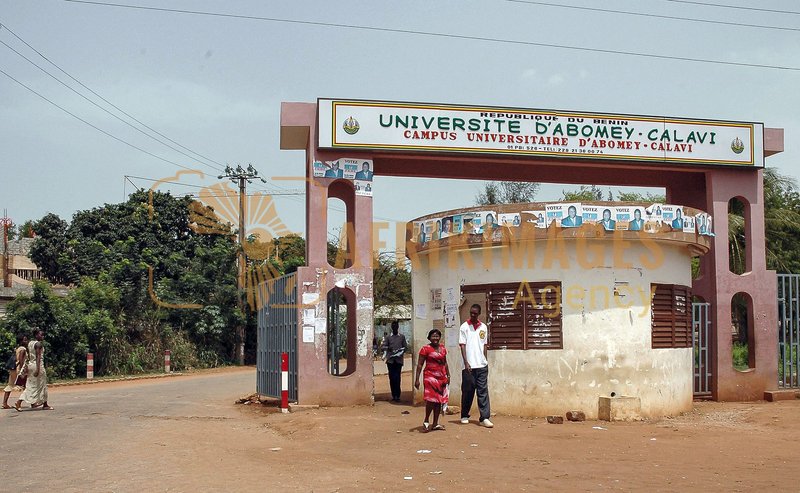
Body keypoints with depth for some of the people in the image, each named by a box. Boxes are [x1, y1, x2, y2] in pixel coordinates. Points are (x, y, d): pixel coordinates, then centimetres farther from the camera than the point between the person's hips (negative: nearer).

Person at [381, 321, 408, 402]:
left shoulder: (402, 337, 10)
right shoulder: (388, 337, 9)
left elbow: (405, 347, 9)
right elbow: (384, 347, 1)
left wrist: (400, 352, -8)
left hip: (398, 360, -1)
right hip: (390, 360, 1)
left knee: (397, 378, -7)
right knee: (391, 378, 2)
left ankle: (397, 396, -5)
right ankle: (394, 395, 9)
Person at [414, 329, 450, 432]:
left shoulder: (443, 348, 12)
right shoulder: (426, 349, -5)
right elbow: (420, 364, -5)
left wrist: (448, 375, 18)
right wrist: (417, 379, -10)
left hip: (441, 377, 6)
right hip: (430, 376, -6)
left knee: (439, 400, 6)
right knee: (431, 399, -14)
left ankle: (435, 423, 14)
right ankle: (426, 421, 2)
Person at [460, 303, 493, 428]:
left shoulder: (484, 327, 10)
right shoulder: (464, 327, 0)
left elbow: (484, 345, 15)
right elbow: (462, 345, -4)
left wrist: (485, 360, 10)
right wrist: (466, 363, -12)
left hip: (481, 365, 3)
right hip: (469, 366, -3)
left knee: (483, 391, -1)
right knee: (467, 391, 5)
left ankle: (484, 418, -2)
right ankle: (464, 416, 20)